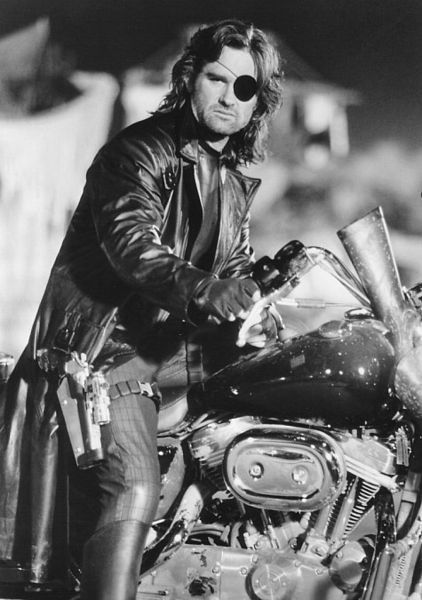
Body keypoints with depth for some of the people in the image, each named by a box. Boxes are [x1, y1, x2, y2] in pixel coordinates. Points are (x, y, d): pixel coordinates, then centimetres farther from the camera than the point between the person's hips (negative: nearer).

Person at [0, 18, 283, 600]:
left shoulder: (235, 181, 18)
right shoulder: (140, 149, -10)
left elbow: (234, 262, 24)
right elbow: (131, 242, -27)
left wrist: (254, 308, 0)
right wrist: (203, 290, -43)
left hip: (169, 349, 9)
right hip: (102, 346, -9)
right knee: (135, 488, -21)